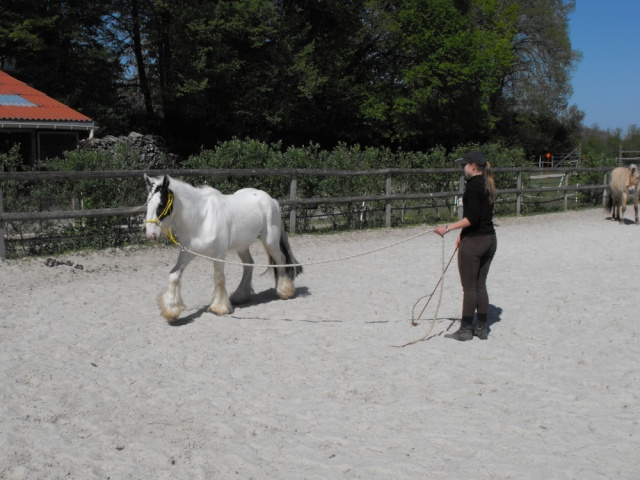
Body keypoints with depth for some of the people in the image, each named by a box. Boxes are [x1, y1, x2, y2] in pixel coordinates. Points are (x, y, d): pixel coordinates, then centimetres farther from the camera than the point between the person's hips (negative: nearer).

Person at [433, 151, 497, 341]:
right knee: (480, 285, 15)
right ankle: (482, 328, 20)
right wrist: (463, 234, 22)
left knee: (469, 287, 0)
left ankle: (466, 330, 9)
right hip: (489, 239, 9)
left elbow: (472, 218, -23)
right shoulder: (487, 184, 12)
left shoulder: (473, 184, -16)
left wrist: (448, 227, -22)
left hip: (473, 242, -9)